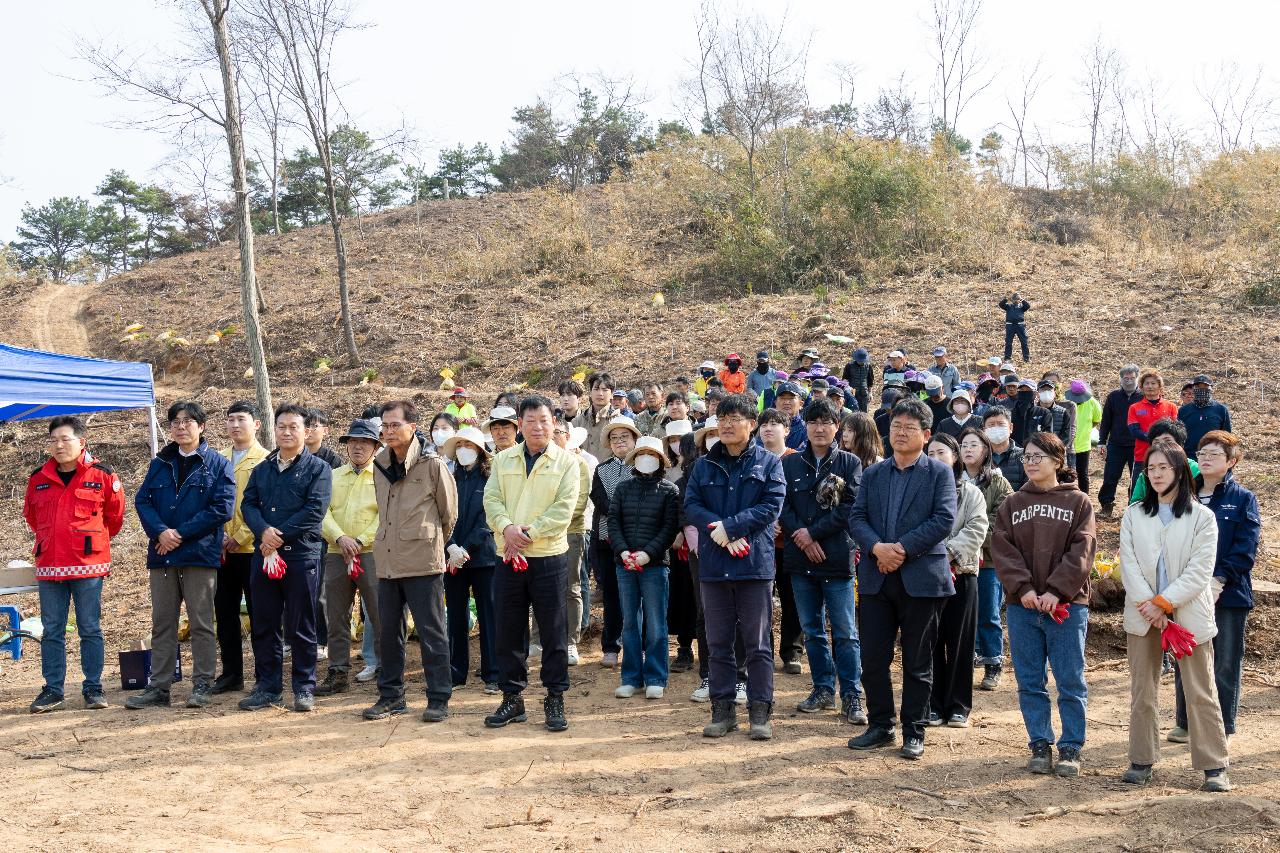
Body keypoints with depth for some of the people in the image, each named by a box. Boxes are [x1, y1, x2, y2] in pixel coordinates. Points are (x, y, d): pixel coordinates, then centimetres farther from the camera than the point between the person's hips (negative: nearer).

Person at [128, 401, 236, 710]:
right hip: (162, 554, 4)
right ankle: (158, 687, 14)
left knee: (201, 623, 1)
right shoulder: (160, 463, 14)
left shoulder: (217, 463, 1)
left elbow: (222, 507, -8)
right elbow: (142, 500, 6)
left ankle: (203, 685, 9)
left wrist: (180, 533, -12)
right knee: (162, 623, 8)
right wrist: (160, 531, -13)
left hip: (200, 554, -4)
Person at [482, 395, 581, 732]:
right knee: (509, 629, 8)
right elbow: (491, 499, 2)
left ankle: (555, 699, 13)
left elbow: (563, 510, -8)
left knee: (553, 631, 3)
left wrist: (528, 533, -16)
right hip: (508, 556, 3)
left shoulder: (566, 462, 0)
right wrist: (507, 527, -17)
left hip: (548, 556, -3)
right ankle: (512, 697, 19)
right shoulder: (503, 460, 10)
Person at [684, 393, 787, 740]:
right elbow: (691, 505, 1)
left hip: (755, 564, -3)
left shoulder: (768, 462, 2)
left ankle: (761, 713, 10)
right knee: (718, 643, 9)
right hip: (714, 565, 3)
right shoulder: (704, 465, 11)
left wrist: (727, 526, -16)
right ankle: (722, 711, 18)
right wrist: (719, 533, -16)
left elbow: (772, 506, -9)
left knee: (758, 643, 2)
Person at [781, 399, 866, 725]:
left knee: (845, 632, -2)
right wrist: (802, 538, -11)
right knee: (812, 630, 11)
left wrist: (813, 532, -12)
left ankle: (851, 697, 3)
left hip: (837, 558, -3)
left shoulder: (850, 463, 2)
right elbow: (783, 506, 2)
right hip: (800, 558, 3)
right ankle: (823, 689, 22)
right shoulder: (790, 463, 10)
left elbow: (850, 508, -7)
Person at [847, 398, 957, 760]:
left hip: (921, 578, -3)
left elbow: (944, 520, -10)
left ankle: (914, 733, 17)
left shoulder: (940, 473, 1)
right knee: (872, 658, 6)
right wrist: (877, 547, -15)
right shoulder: (873, 474, 13)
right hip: (876, 577, 4)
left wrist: (902, 548, -16)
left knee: (917, 662, 6)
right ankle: (880, 726, 20)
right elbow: (857, 518, 4)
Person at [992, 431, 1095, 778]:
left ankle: (1071, 748, 13)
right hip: (1022, 606, 3)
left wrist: (1056, 591, -16)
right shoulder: (1011, 504, 10)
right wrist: (1023, 588, -14)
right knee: (1030, 682, 7)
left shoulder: (1078, 502, 3)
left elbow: (1081, 551, -7)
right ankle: (1040, 745, 17)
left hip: (1067, 605, -3)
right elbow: (1002, 549, 0)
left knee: (1070, 681, 3)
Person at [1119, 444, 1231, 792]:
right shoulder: (1133, 515, 8)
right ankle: (1141, 761, 17)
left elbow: (1199, 571, -8)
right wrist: (1149, 607, -12)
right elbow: (1129, 565, -1)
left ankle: (1214, 766, 7)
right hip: (1143, 615, 3)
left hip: (1189, 615, -3)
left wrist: (1163, 602, -14)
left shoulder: (1202, 516, -1)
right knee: (1142, 691, 8)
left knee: (1200, 693, -1)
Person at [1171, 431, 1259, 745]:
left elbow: (1246, 549, -9)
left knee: (1225, 663, 6)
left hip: (1228, 594, -3)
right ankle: (1185, 722, 22)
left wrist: (1219, 580, -20)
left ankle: (1223, 728, 18)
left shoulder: (1243, 499, -2)